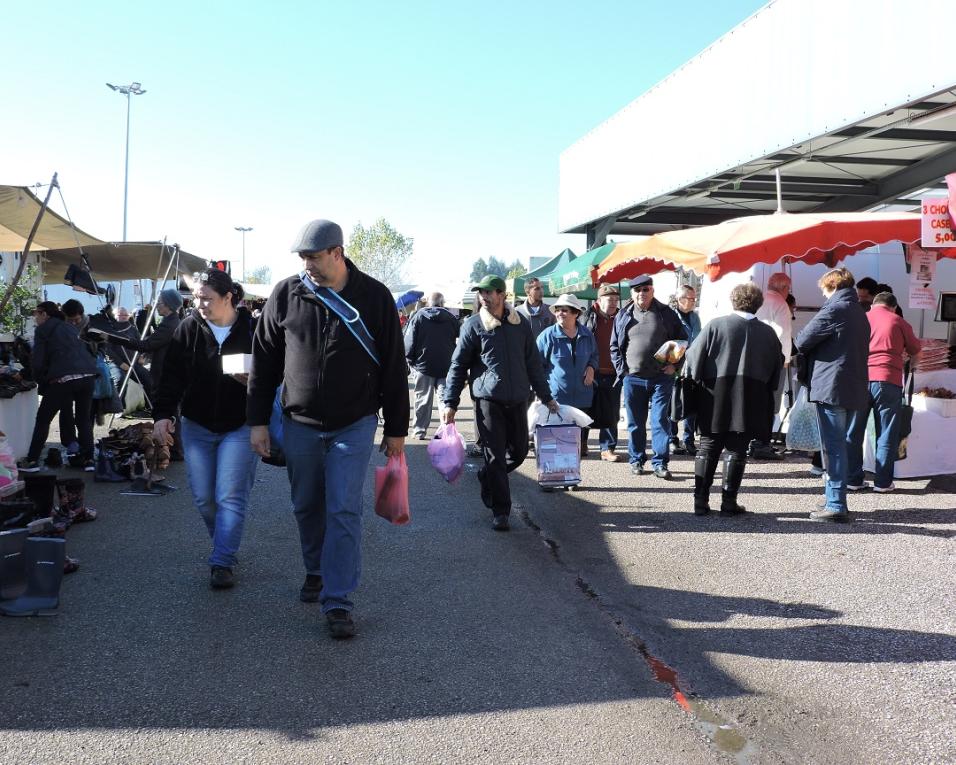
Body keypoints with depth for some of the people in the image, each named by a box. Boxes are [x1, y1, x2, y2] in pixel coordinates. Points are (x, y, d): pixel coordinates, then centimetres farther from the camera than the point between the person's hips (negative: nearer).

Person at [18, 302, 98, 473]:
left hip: (63, 378, -5)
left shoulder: (43, 330, 7)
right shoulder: (70, 327, 25)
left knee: (43, 419, 9)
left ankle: (32, 461, 11)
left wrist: (41, 380, 17)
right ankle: (88, 460, 13)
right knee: (84, 419, 17)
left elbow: (38, 360, 0)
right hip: (88, 375, 5)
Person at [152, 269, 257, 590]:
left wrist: (253, 381, -22)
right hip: (197, 426, 3)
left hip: (239, 427, -3)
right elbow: (171, 376, -1)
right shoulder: (188, 329, -1)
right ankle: (225, 547, 29)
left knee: (230, 497, -7)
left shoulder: (252, 329, -8)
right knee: (203, 497, 8)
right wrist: (163, 414, -10)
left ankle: (222, 563, -1)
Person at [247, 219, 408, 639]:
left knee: (344, 511, -5)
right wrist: (258, 420, 2)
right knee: (307, 506, 14)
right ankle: (316, 572, 37)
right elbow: (263, 362, 4)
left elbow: (394, 368, -2)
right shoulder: (286, 295, -3)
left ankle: (338, 601, 0)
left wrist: (396, 429, 0)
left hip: (353, 425, -2)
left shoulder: (374, 297, -7)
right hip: (298, 423, 3)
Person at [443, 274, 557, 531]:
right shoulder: (474, 325, 0)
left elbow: (533, 363, 17)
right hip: (487, 399, -4)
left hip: (517, 400, 4)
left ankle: (487, 477, 36)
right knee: (495, 455, -3)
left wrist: (546, 396, 18)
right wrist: (450, 402, -5)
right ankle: (500, 511, 6)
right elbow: (458, 365, 1)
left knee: (519, 450, 9)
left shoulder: (520, 324, 9)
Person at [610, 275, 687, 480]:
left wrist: (674, 365, -2)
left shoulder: (666, 314, 4)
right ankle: (636, 460, 21)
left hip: (661, 378, -2)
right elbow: (615, 346, 11)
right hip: (633, 378, 2)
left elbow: (682, 340, 8)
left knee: (660, 420, -4)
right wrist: (622, 370, 0)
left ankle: (660, 463, 1)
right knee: (635, 422, 9)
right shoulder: (623, 316, 7)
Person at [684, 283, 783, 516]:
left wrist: (694, 380, 8)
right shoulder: (769, 333, 3)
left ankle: (701, 501, 6)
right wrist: (765, 395, 21)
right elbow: (777, 369, 11)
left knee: (708, 447, 8)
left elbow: (694, 357, -6)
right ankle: (729, 502, 7)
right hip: (749, 403, 1)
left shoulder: (716, 325, -5)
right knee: (737, 450, 6)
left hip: (715, 399, -1)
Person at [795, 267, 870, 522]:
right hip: (854, 389, 9)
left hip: (831, 388, -9)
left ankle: (836, 505, -6)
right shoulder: (860, 313, 17)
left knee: (833, 447, -6)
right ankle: (836, 500, 21)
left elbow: (802, 341, -10)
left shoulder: (833, 310, -11)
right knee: (839, 445, 15)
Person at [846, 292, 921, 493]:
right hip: (888, 381, -2)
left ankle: (853, 479, 10)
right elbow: (915, 354, 17)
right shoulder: (899, 322, 7)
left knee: (854, 433, 9)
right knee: (887, 435, 6)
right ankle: (882, 482, 7)